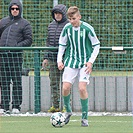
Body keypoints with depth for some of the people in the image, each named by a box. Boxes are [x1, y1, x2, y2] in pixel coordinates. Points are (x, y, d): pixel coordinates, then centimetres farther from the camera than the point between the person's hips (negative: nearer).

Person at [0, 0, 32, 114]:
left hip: (16, 54, -4)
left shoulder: (24, 23, 7)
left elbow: (29, 40, 1)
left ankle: (16, 106, -2)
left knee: (17, 81, -4)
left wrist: (18, 46, -13)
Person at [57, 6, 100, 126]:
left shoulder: (87, 28, -11)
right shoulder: (67, 28, -1)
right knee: (66, 87, -7)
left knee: (82, 88, -15)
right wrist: (60, 60, 0)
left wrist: (91, 61, -10)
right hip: (70, 61, 3)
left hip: (85, 63, -3)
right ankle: (68, 111, 19)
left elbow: (96, 45, -2)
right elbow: (62, 45, 12)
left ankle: (85, 118, -3)